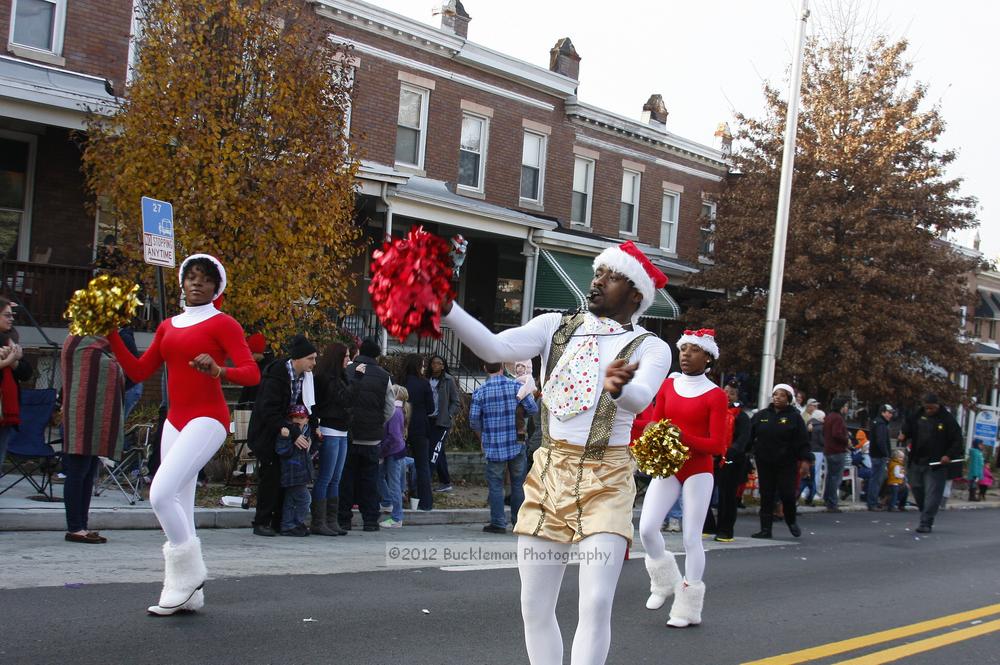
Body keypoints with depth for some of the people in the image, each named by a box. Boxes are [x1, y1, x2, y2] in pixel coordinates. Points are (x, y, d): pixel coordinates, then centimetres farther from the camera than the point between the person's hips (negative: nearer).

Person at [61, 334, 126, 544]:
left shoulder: (98, 345, 21)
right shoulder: (77, 342, -5)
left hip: (96, 420, 9)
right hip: (82, 417, -9)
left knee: (87, 474, 9)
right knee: (78, 471, -7)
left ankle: (81, 526, 12)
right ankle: (74, 528, -5)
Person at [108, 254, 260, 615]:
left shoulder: (222, 324, -3)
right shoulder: (168, 326, 17)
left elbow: (252, 373, -12)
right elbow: (138, 371, 16)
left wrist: (219, 371, -31)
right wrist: (112, 336, 6)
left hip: (207, 419, -7)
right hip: (175, 420, 7)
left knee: (161, 493, -21)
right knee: (179, 509, 5)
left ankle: (188, 572, -5)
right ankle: (188, 594, 12)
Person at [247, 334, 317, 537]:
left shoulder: (305, 377, 1)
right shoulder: (276, 376, -22)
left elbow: (306, 405, 11)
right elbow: (269, 412, -26)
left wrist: (312, 427, -5)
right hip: (268, 435, -7)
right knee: (270, 477, -6)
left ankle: (279, 522, 10)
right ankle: (261, 523, 2)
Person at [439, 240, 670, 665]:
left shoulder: (649, 347, 0)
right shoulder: (555, 326, 7)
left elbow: (639, 398, -22)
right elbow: (494, 348, -9)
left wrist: (618, 387, -46)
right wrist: (447, 309, -24)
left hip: (606, 480, -3)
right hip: (549, 472, 3)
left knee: (595, 605, -11)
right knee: (535, 607, 6)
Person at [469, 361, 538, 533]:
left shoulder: (479, 392, -4)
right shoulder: (516, 386, -3)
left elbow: (474, 420, -3)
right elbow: (533, 409, -3)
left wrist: (482, 437, 15)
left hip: (493, 446, -1)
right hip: (516, 444, 1)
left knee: (496, 485, 6)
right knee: (518, 484, 12)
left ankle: (498, 523, 5)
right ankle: (519, 522, 17)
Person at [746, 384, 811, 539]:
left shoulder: (794, 417, 0)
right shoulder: (761, 415, 7)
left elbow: (803, 441, -3)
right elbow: (749, 437, 8)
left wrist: (805, 460, -11)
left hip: (786, 463, -3)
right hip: (764, 463, 3)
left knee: (787, 494, -6)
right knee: (766, 496, 4)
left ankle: (791, 521, 21)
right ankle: (765, 529, 9)